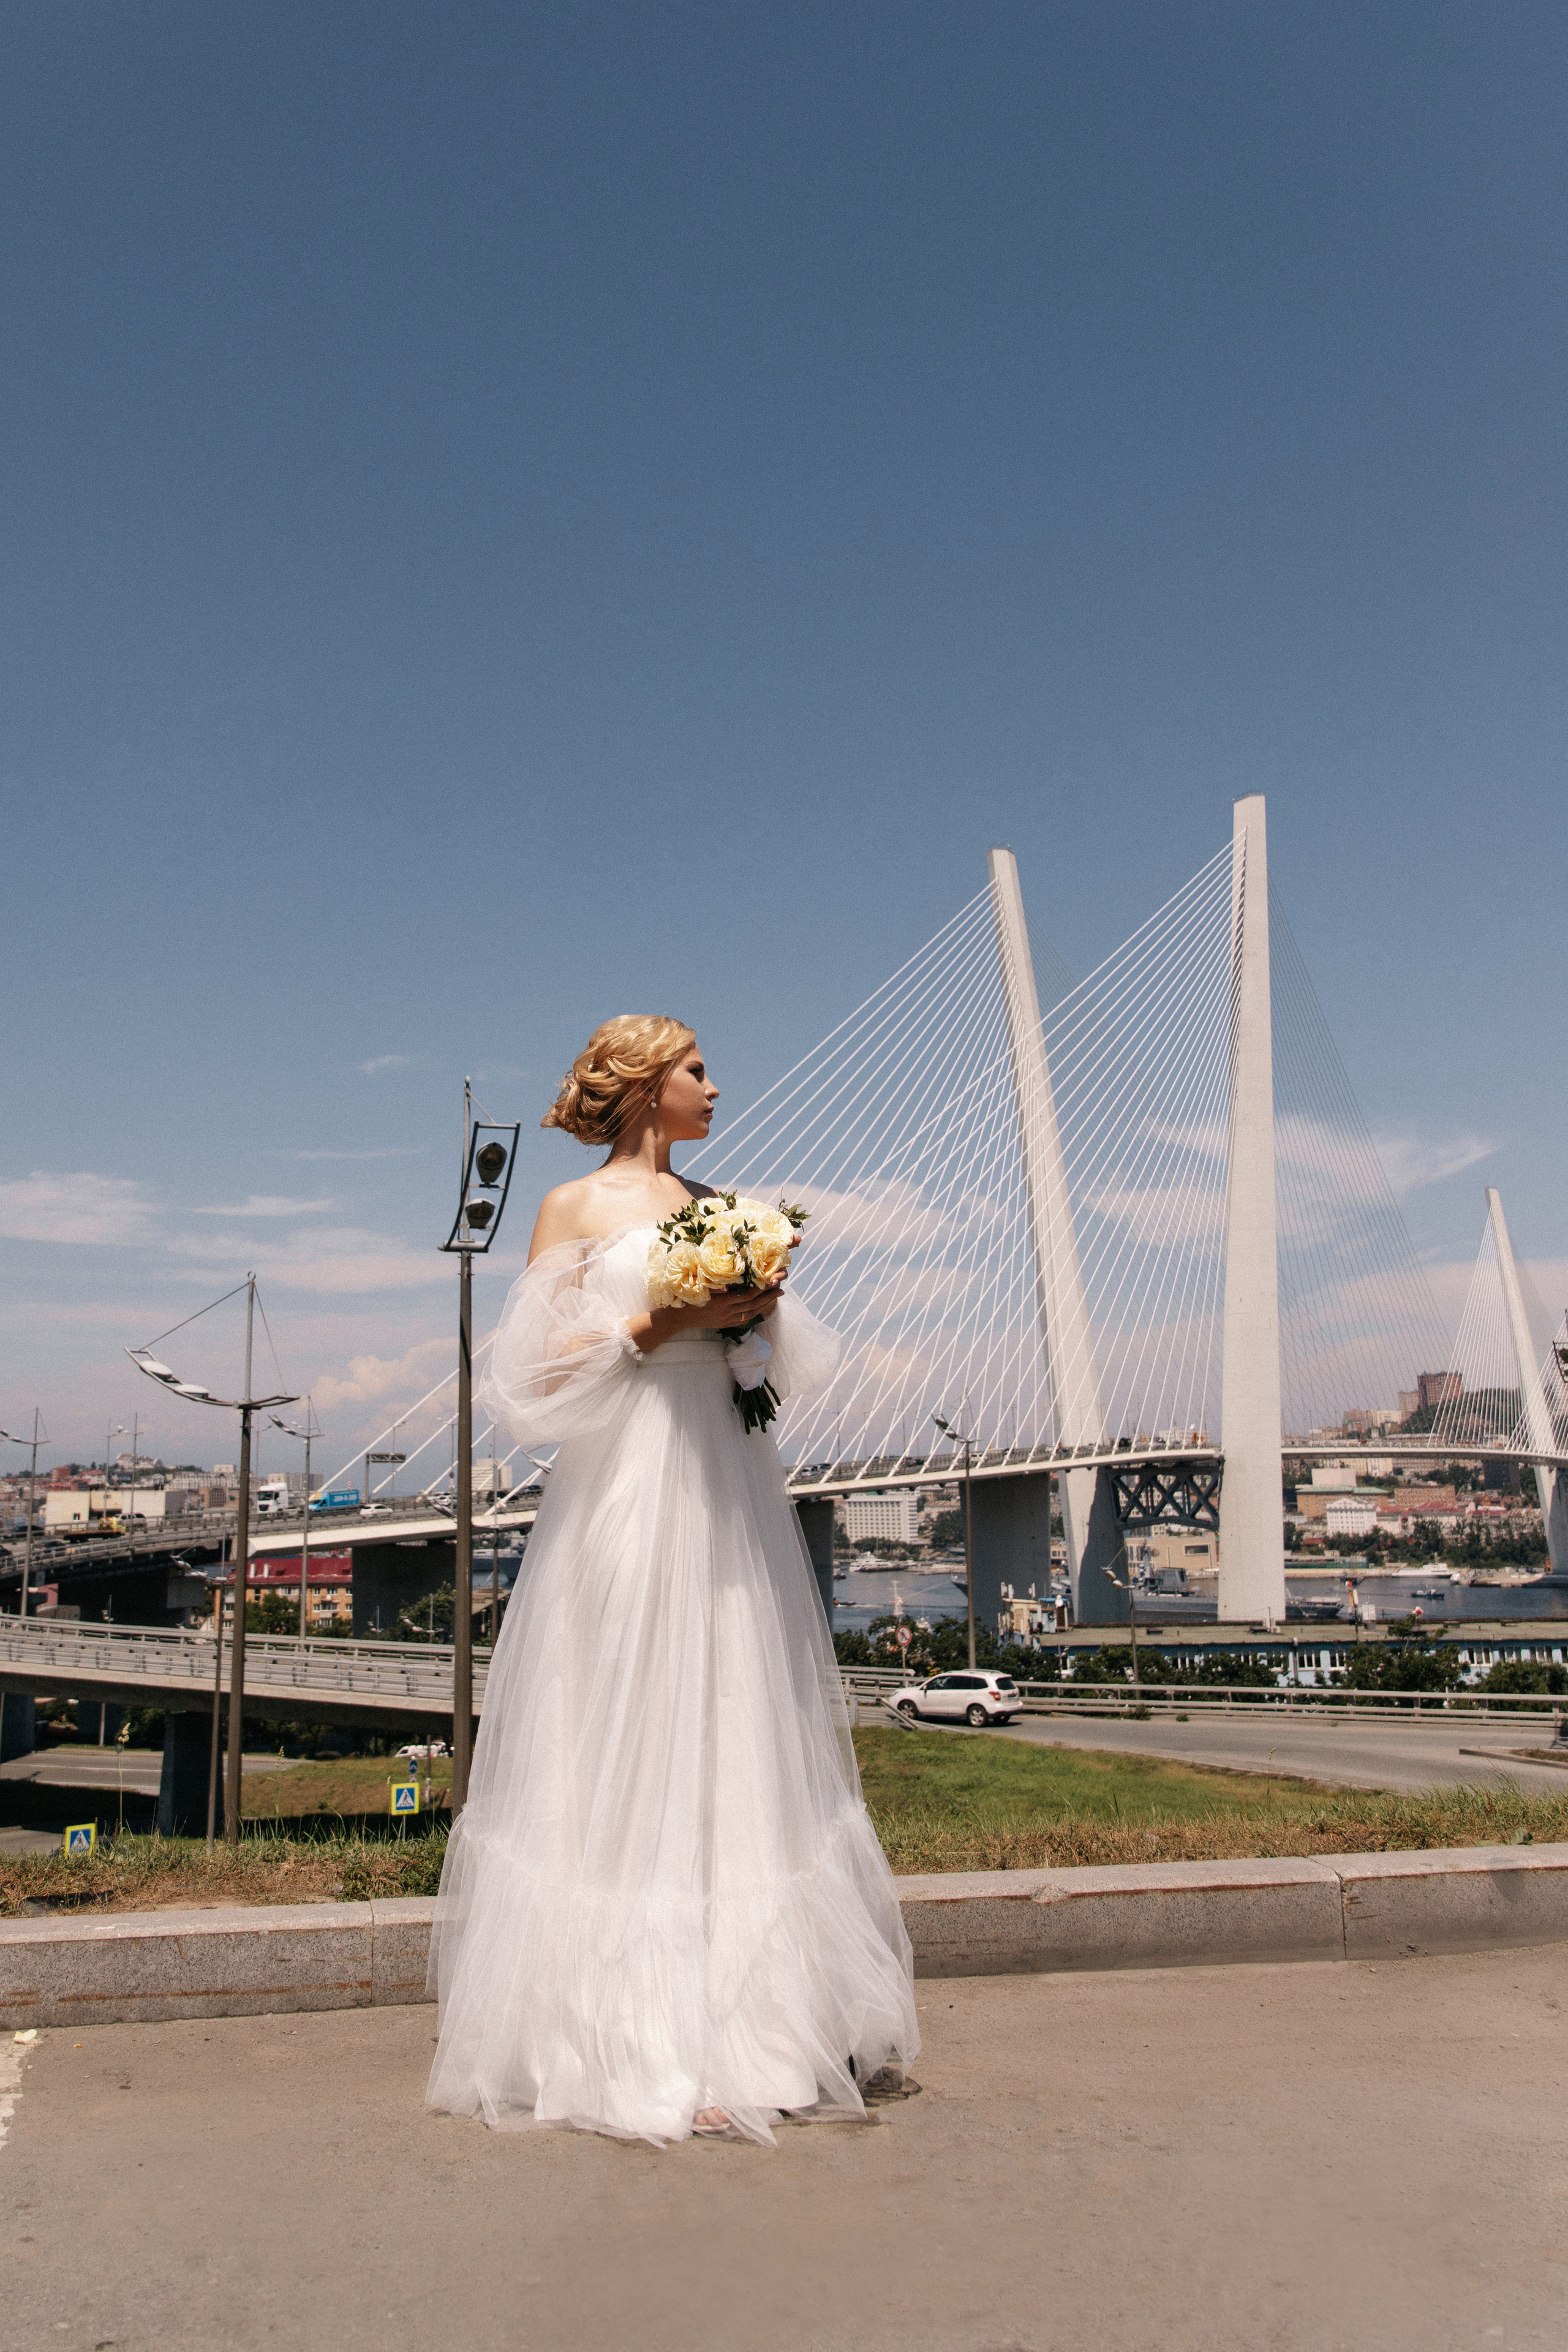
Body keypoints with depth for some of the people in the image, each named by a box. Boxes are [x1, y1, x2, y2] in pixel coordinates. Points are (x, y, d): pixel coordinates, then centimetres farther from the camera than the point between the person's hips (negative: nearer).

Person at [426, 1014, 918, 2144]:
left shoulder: (713, 1205, 17)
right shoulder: (574, 1210, 0)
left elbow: (795, 1354, 19)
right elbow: (536, 1371, -5)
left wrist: (758, 1305, -2)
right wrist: (654, 1327, -15)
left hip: (726, 1485, 6)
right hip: (625, 1491, -6)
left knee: (738, 1736, 8)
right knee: (627, 1747, -3)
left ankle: (753, 2017, 17)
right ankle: (638, 2040, 5)